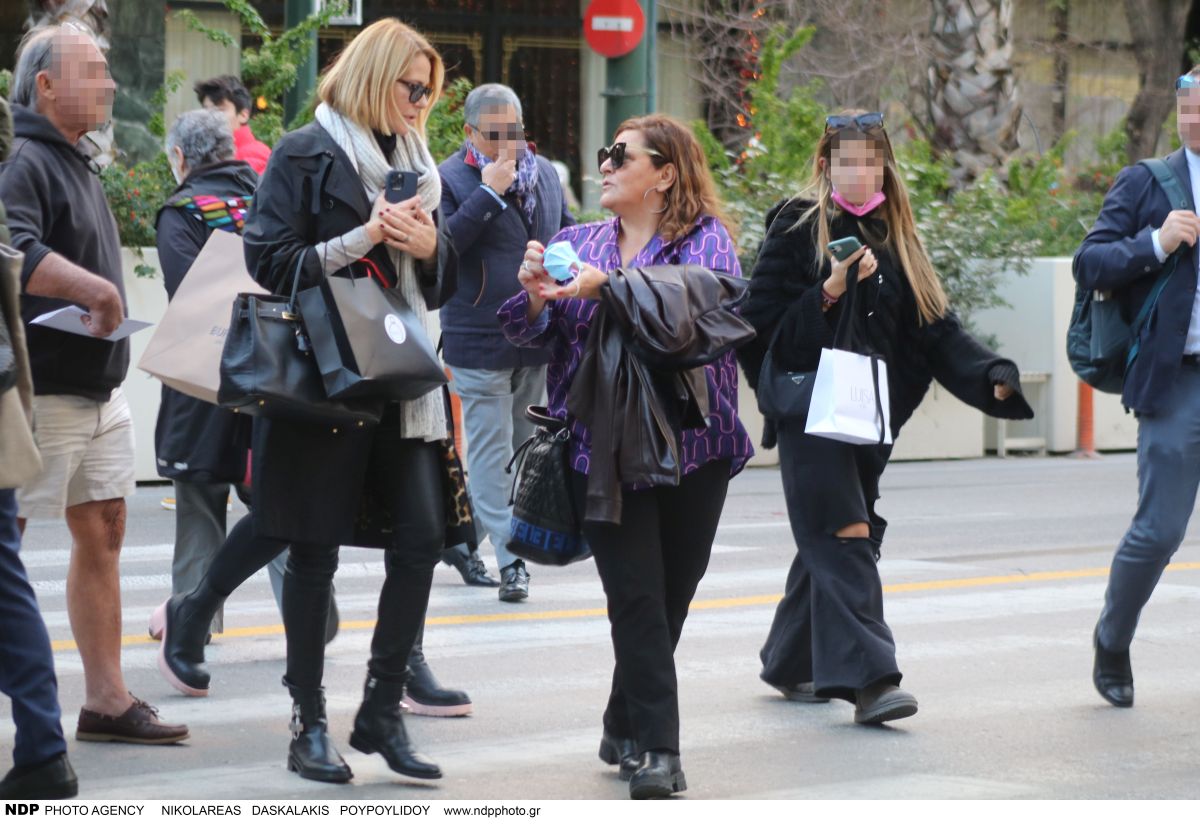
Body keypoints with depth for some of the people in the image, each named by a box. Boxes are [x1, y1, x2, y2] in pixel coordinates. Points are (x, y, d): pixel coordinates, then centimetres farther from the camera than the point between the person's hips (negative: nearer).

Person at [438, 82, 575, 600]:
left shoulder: (544, 172, 11)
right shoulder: (450, 179, -9)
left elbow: (568, 232, 24)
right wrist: (489, 193, -25)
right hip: (480, 341, -7)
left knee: (527, 446, 15)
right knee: (491, 450, -6)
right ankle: (510, 560, -6)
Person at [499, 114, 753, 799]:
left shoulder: (705, 238, 3)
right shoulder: (579, 242, 15)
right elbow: (536, 333, 9)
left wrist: (607, 286, -27)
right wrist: (535, 292, -14)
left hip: (693, 446, -1)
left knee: (672, 594, 6)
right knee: (637, 595, -10)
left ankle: (625, 729, 23)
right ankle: (658, 748, -11)